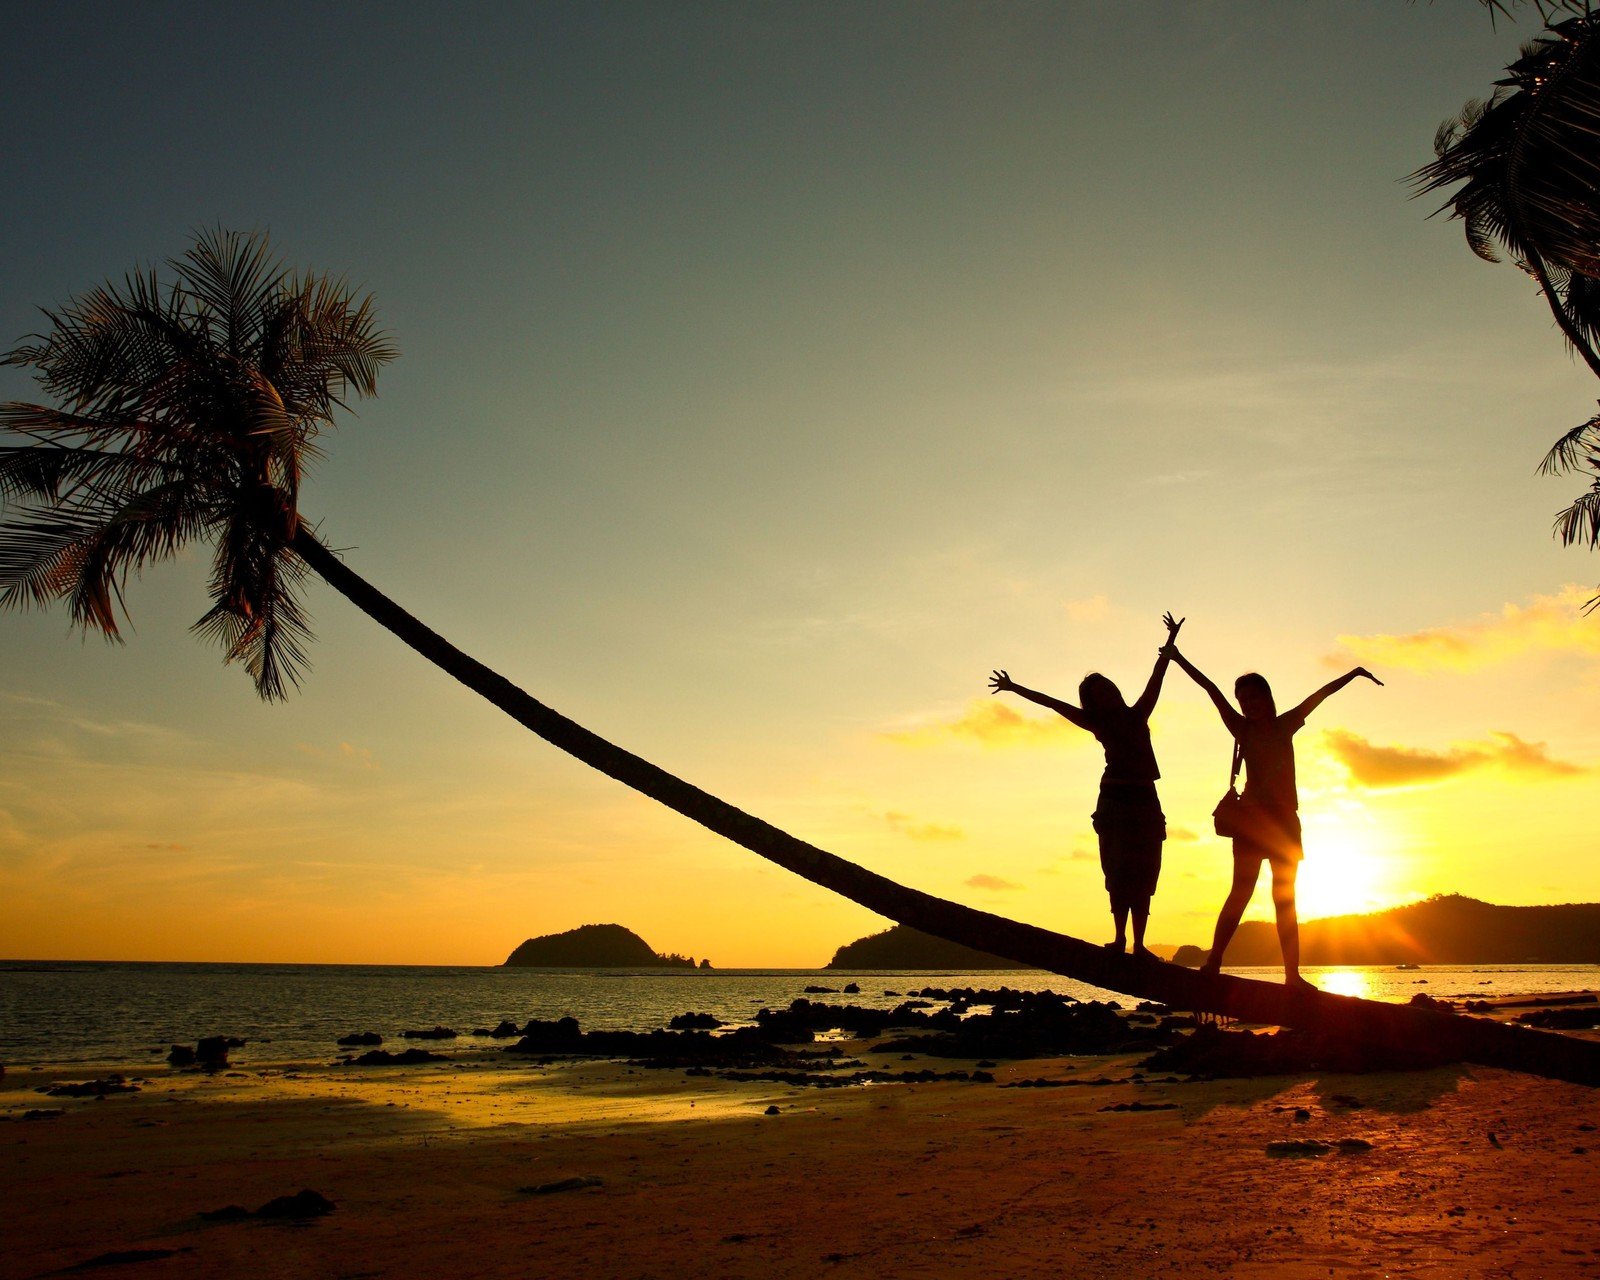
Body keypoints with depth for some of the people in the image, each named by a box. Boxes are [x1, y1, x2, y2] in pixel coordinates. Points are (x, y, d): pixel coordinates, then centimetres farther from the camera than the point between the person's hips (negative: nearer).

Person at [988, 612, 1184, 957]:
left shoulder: (1137, 715, 16)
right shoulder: (1098, 725, 11)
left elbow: (1156, 676, 13)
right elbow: (1053, 703, 10)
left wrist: (1170, 641, 9)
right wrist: (1015, 689, 11)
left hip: (1145, 802, 2)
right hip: (1115, 801, -2)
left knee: (1143, 876, -1)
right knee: (1120, 871, -9)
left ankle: (1138, 944, -1)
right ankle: (1120, 938, -10)